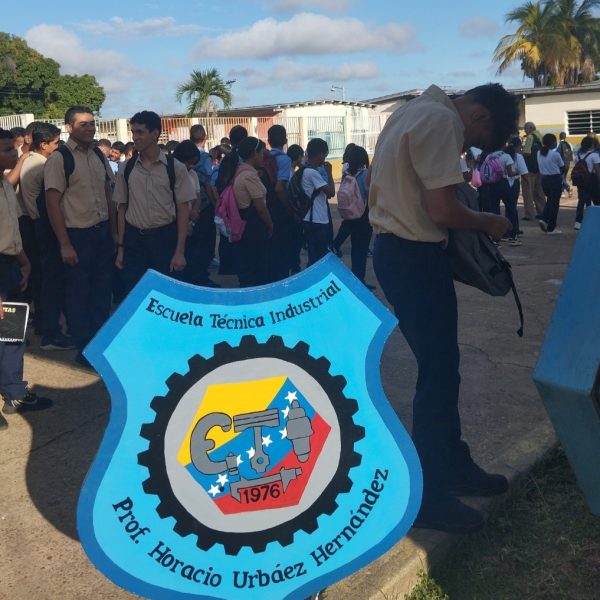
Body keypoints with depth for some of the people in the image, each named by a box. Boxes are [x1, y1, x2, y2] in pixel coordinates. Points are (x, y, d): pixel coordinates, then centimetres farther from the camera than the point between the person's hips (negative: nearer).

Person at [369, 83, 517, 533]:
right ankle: (427, 496, 9)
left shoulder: (419, 111, 16)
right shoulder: (442, 120, -16)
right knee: (439, 370, -2)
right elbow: (443, 210, -24)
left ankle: (453, 464, 32)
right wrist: (488, 222, -5)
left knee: (440, 364, 18)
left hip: (399, 248, 10)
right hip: (415, 256, -10)